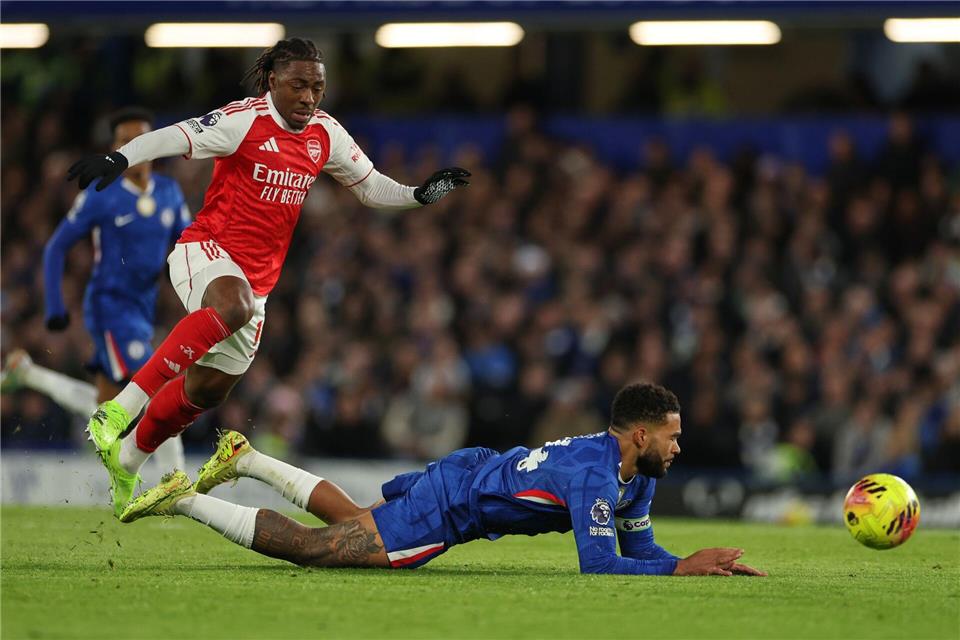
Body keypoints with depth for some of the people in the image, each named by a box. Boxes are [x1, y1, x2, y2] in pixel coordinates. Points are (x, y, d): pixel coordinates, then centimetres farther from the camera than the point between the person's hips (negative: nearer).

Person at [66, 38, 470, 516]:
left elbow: (371, 187, 18)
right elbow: (176, 138, -24)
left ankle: (128, 459, 35)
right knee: (232, 304, -40)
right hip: (206, 250, -7)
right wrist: (119, 158, -40)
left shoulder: (326, 134, 7)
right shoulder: (246, 121, -13)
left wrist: (420, 194, 2)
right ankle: (120, 409, -41)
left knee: (207, 389, 10)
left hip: (257, 276, 7)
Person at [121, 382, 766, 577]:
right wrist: (684, 568, -32)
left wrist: (698, 560, -9)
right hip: (449, 503, -9)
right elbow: (598, 564, -35)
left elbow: (640, 547, 7)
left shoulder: (638, 471, -1)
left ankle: (246, 460, 38)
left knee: (353, 522, 30)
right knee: (310, 548, -6)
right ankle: (184, 501, 0)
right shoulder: (594, 472, -30)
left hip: (468, 474, 9)